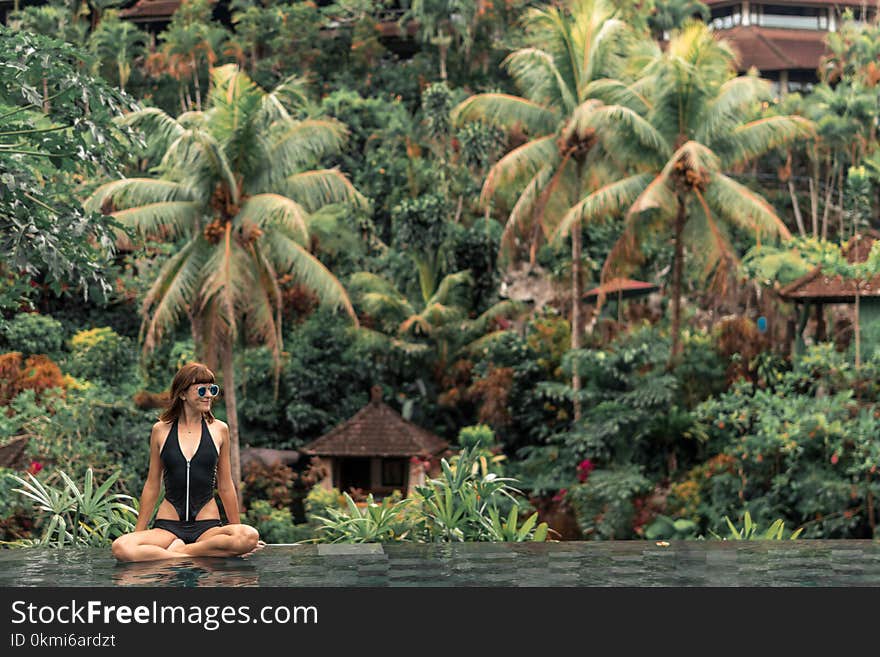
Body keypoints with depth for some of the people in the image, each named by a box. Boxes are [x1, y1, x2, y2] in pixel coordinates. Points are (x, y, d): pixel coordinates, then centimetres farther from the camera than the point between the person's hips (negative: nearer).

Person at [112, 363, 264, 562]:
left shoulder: (219, 430, 7)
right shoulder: (161, 431, 6)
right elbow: (152, 486, 13)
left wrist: (237, 529, 16)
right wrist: (139, 532, 12)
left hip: (207, 527, 0)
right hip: (167, 527, 0)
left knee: (250, 537, -33)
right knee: (121, 548, -31)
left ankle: (181, 550, -20)